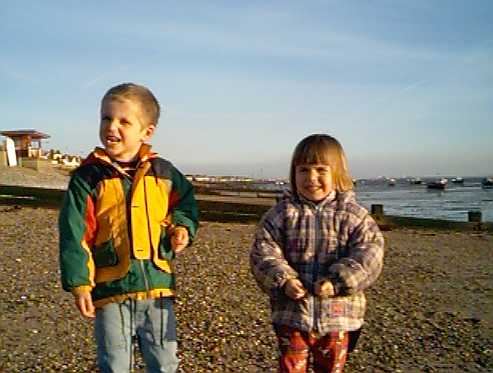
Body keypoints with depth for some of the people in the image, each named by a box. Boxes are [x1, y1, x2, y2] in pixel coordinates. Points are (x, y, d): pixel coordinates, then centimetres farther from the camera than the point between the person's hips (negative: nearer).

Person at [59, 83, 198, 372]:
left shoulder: (163, 172, 1)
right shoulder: (88, 177, -5)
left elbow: (185, 201, 19)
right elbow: (76, 235, -6)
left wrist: (183, 227, 0)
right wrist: (79, 283, -9)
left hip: (158, 285, 2)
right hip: (110, 289, -2)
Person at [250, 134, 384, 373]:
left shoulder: (353, 215, -3)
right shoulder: (282, 213, -2)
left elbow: (368, 253, -12)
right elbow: (263, 252, -6)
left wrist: (338, 282, -23)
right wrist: (283, 281, -21)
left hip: (337, 315, 1)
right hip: (291, 313, 0)